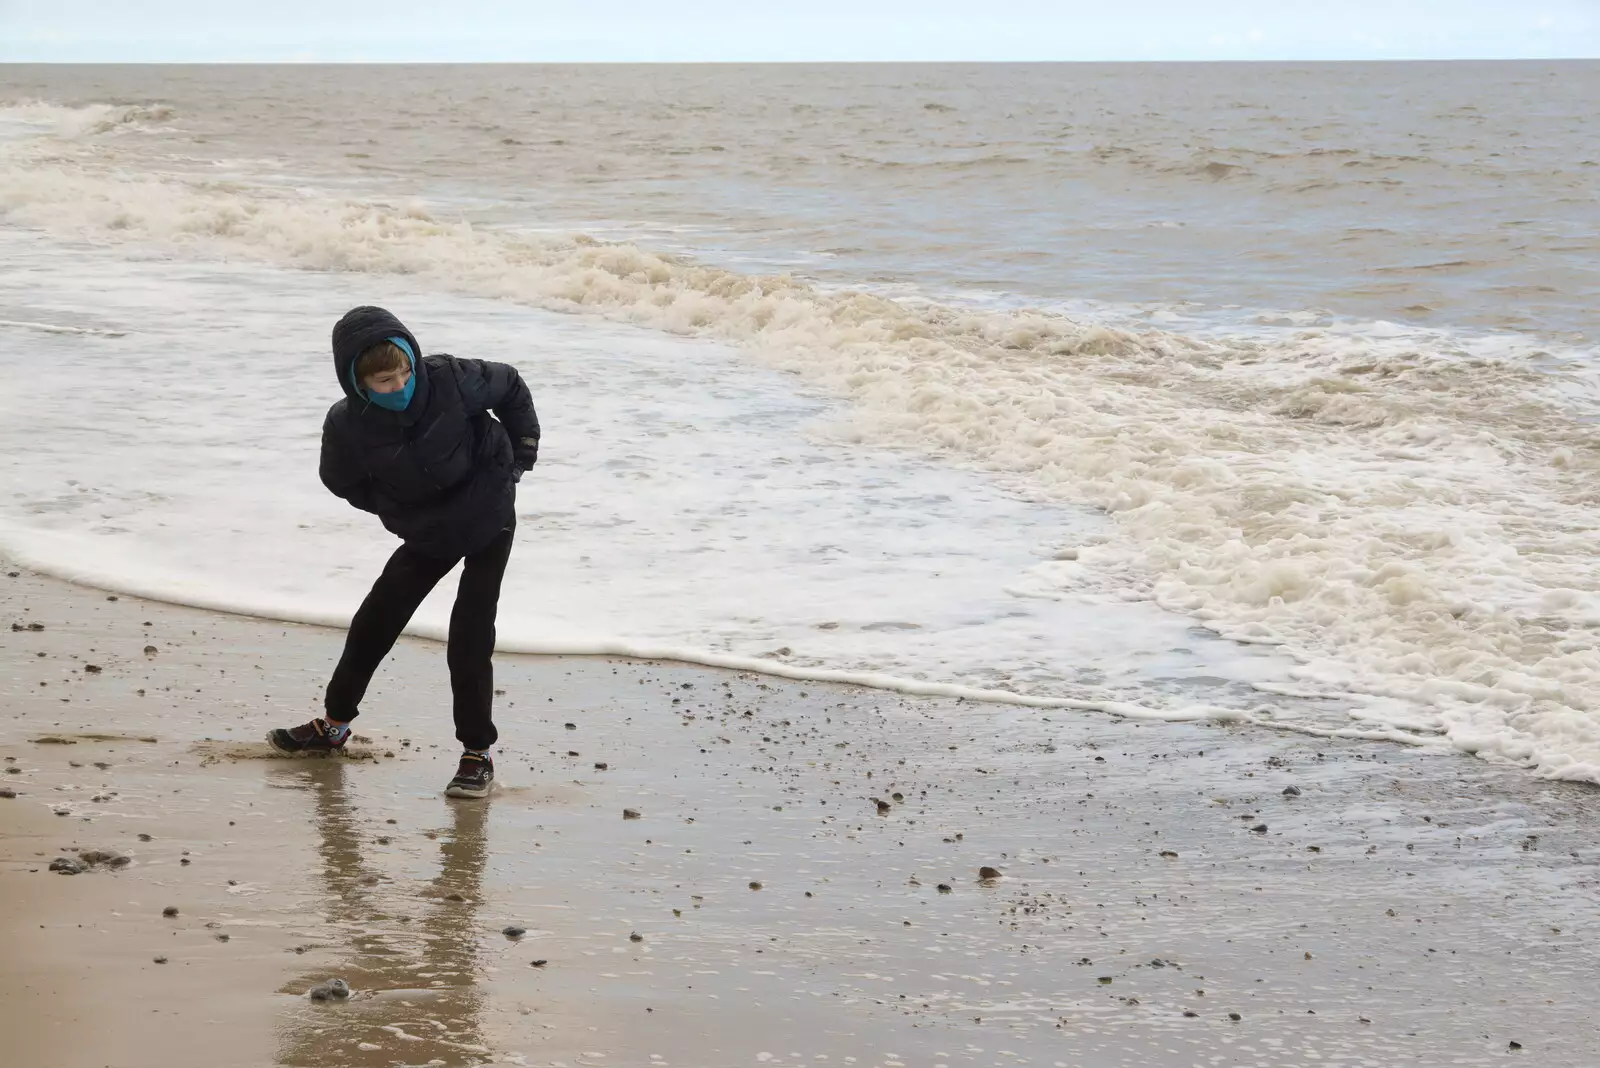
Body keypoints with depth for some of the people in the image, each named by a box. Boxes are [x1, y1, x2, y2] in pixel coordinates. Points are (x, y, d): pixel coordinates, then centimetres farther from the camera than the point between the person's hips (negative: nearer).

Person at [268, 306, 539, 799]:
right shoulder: (347, 425, -23)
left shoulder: (451, 380, -28)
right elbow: (344, 482, -1)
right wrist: (397, 508, -6)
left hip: (489, 521, -3)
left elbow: (511, 388, -7)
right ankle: (333, 724, 29)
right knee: (372, 624, 7)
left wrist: (523, 451, -3)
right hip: (426, 535, 3)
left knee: (469, 637, -11)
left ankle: (478, 753, 1)